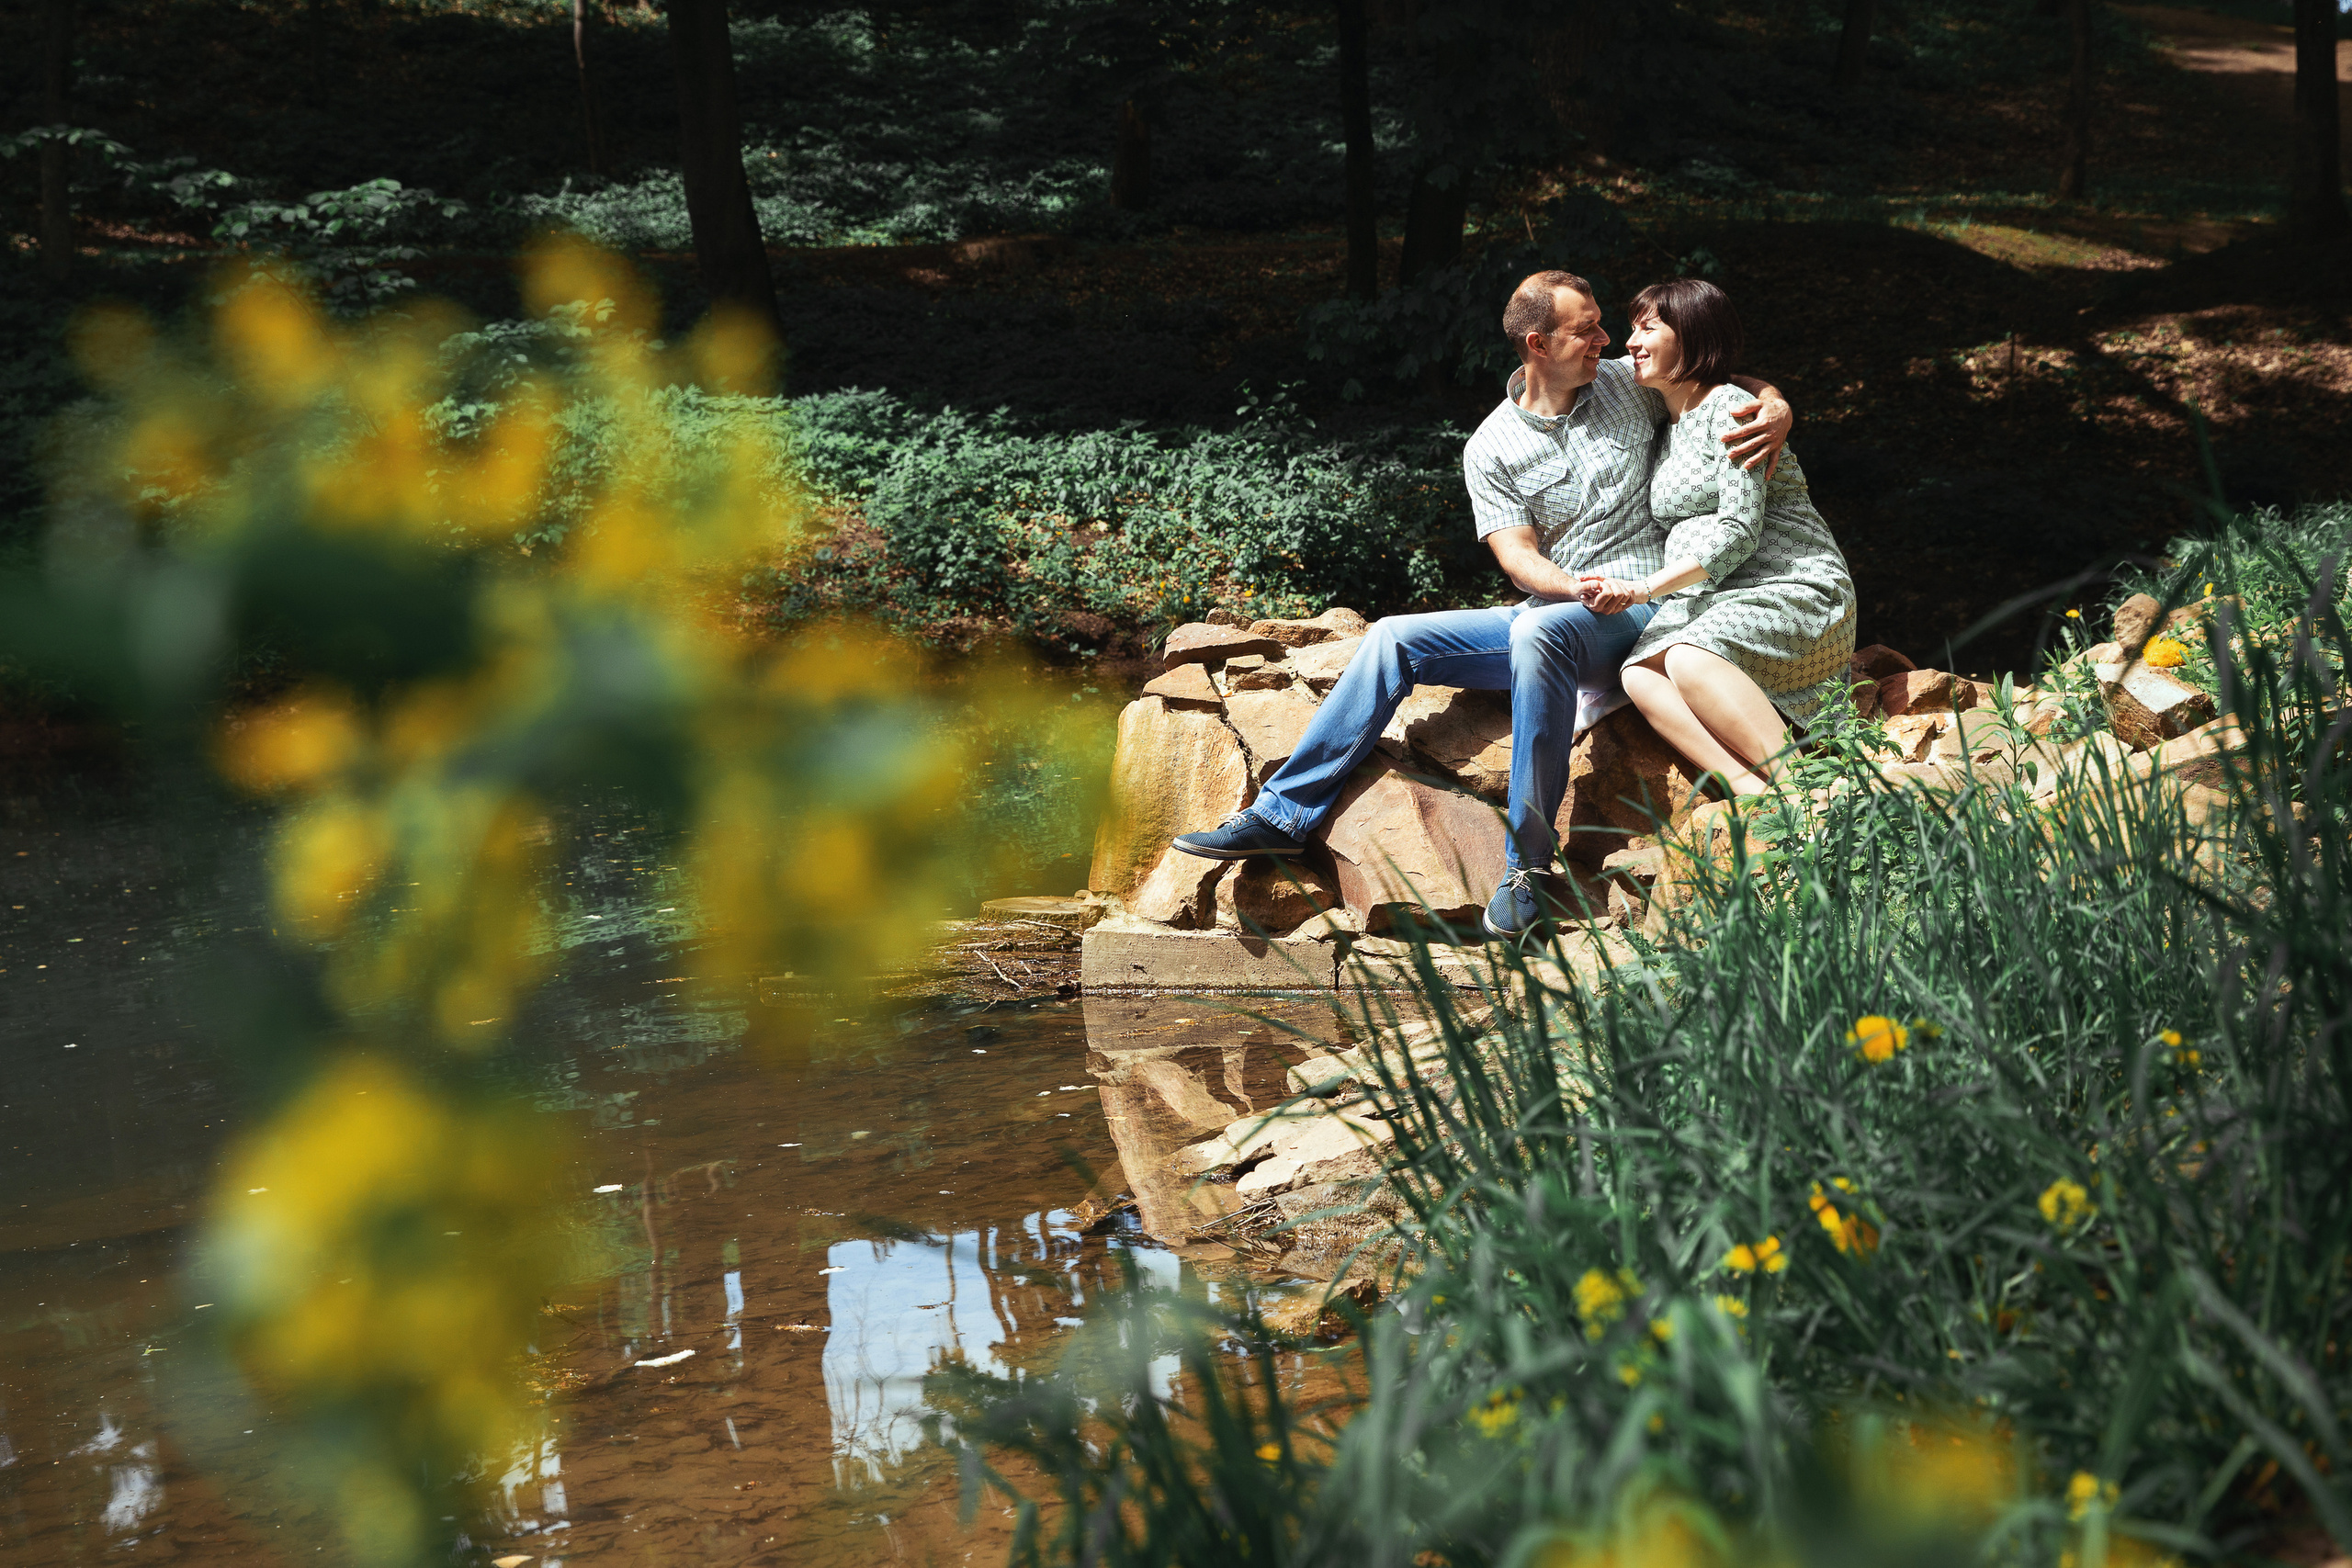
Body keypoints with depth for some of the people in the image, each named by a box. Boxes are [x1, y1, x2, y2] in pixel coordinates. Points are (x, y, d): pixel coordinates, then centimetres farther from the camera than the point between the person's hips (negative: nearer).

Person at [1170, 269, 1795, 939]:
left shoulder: (1627, 385, 6)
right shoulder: (1492, 450, 5)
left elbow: (1729, 385, 16)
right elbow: (1520, 560, -5)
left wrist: (1776, 408, -9)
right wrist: (1584, 588, -26)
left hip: (1645, 609, -3)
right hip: (1550, 606, 3)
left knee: (1538, 631, -37)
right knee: (1395, 640, -11)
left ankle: (1527, 863, -34)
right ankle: (1283, 814, -9)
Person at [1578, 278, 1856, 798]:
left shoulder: (1728, 409, -5)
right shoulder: (1666, 424, 22)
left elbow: (1740, 532, -14)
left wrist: (1644, 588, -18)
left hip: (1791, 590, -7)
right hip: (1707, 601, 7)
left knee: (1689, 658, -37)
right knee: (1640, 673, -27)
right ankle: (1752, 793, -42)